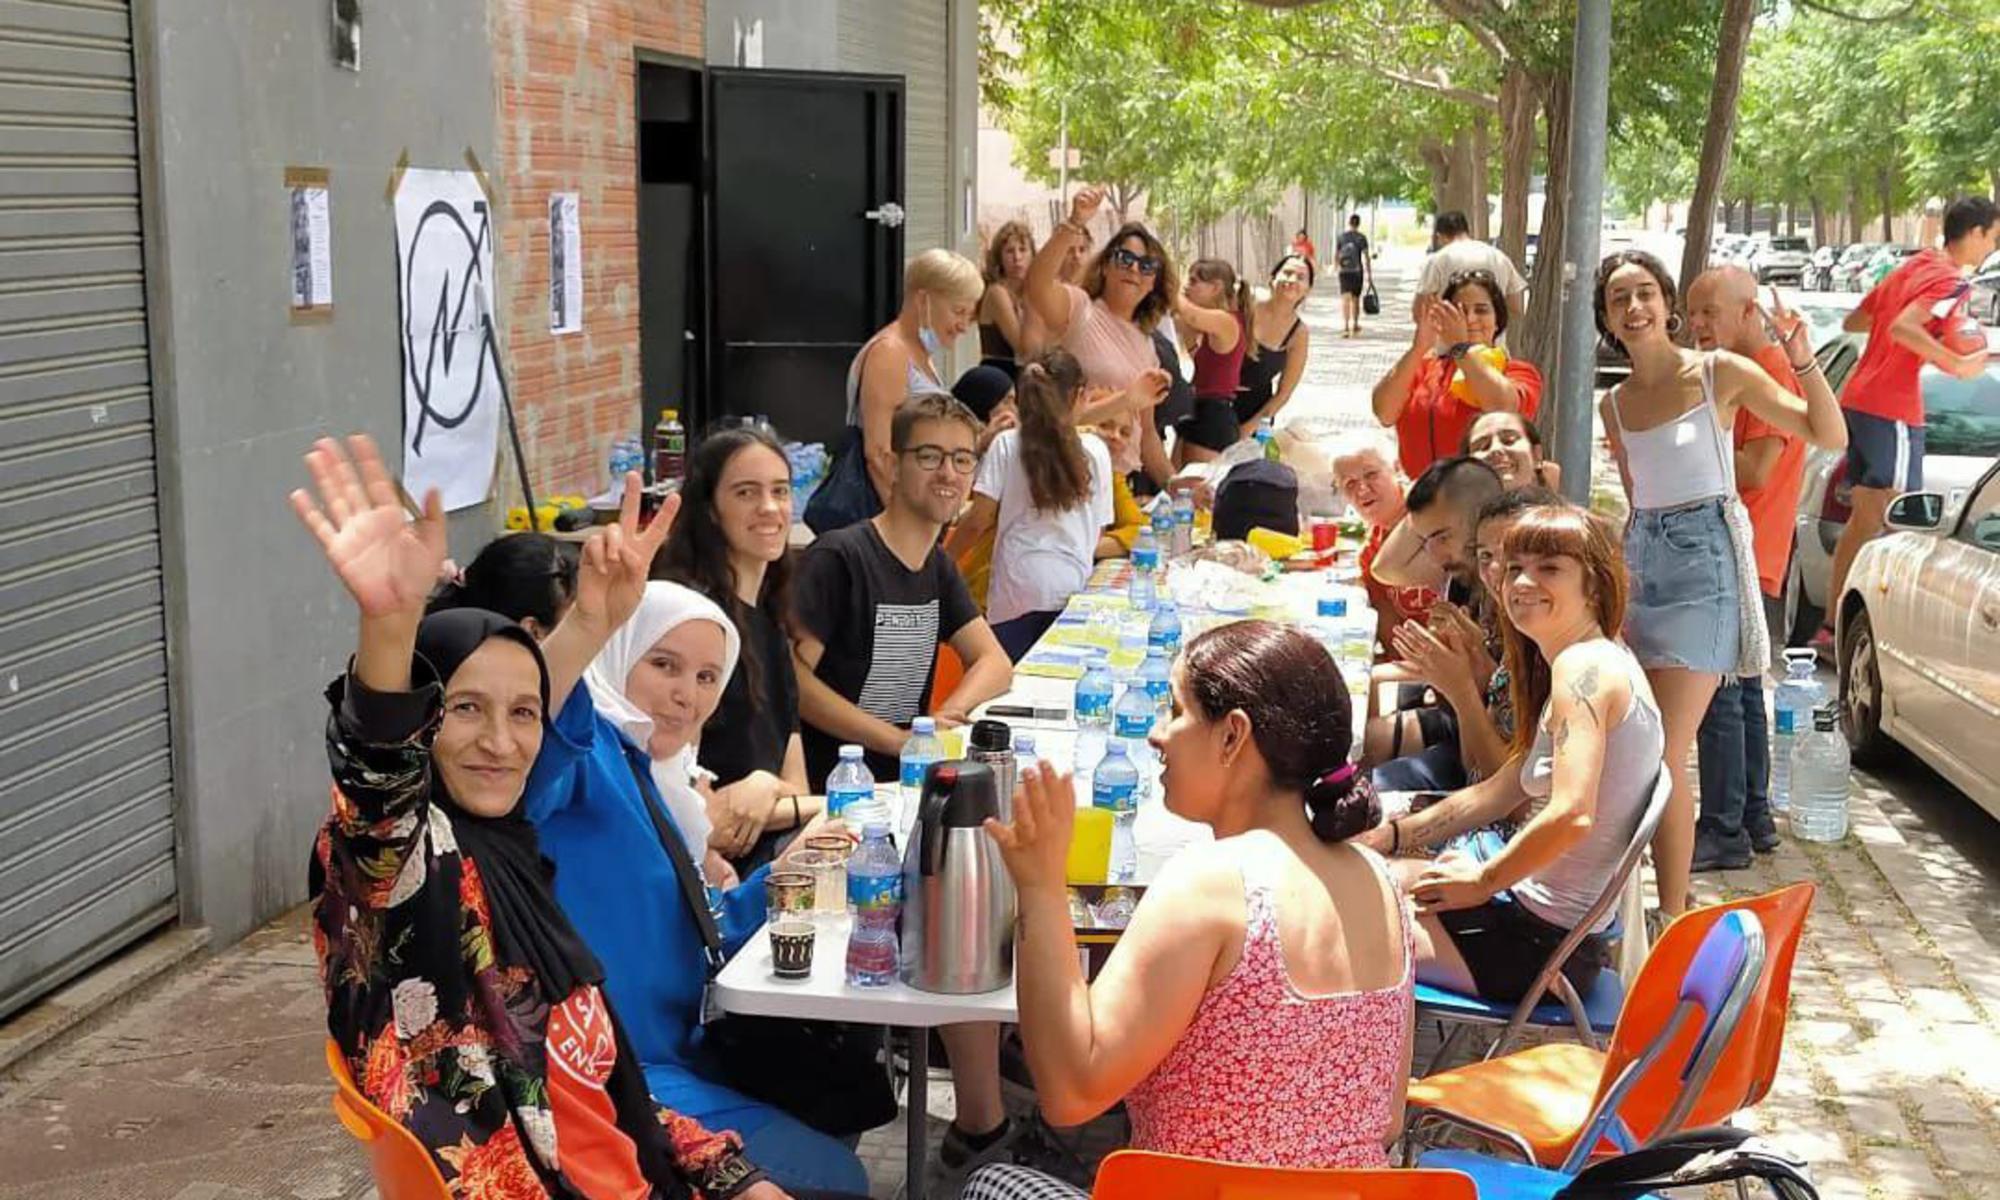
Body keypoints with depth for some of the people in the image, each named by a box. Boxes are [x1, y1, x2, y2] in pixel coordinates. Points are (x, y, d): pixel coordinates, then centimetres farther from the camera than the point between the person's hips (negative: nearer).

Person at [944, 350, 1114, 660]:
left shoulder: (1005, 446, 1)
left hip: (1017, 589, -1)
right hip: (1073, 588, 2)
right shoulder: (1096, 452, 6)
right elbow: (1098, 532, 12)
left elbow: (979, 520, -1)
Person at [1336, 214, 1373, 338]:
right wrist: (1369, 275, -4)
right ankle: (1355, 327, 27)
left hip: (1344, 272, 0)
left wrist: (1337, 267, 26)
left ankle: (1345, 326, -24)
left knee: (1345, 299, -7)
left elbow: (1335, 256, 7)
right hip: (1357, 272, 0)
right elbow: (1366, 258, -8)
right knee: (1355, 299, 15)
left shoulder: (1341, 237, 1)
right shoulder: (1361, 238, -5)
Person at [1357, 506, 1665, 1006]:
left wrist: (1482, 881, -14)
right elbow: (1498, 791, 20)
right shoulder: (1600, 664, 14)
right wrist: (1386, 837, 15)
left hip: (1544, 943, -10)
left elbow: (1570, 816, -29)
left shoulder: (1583, 666, -17)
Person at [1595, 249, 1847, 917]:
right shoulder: (1615, 404, 11)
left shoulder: (1721, 374, -4)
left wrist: (1804, 359, -18)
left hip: (1704, 560, -6)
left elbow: (1830, 436, -5)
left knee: (1663, 756, -11)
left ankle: (1673, 919, -3)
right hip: (1641, 560, 6)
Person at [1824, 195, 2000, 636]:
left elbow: (1852, 322, 22)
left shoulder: (1912, 267, 16)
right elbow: (1903, 328, -28)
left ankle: (1833, 625, 19)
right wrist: (1956, 364, -24)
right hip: (1891, 410, -9)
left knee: (1863, 519, 15)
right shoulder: (1952, 281, -12)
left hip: (1857, 398, 9)